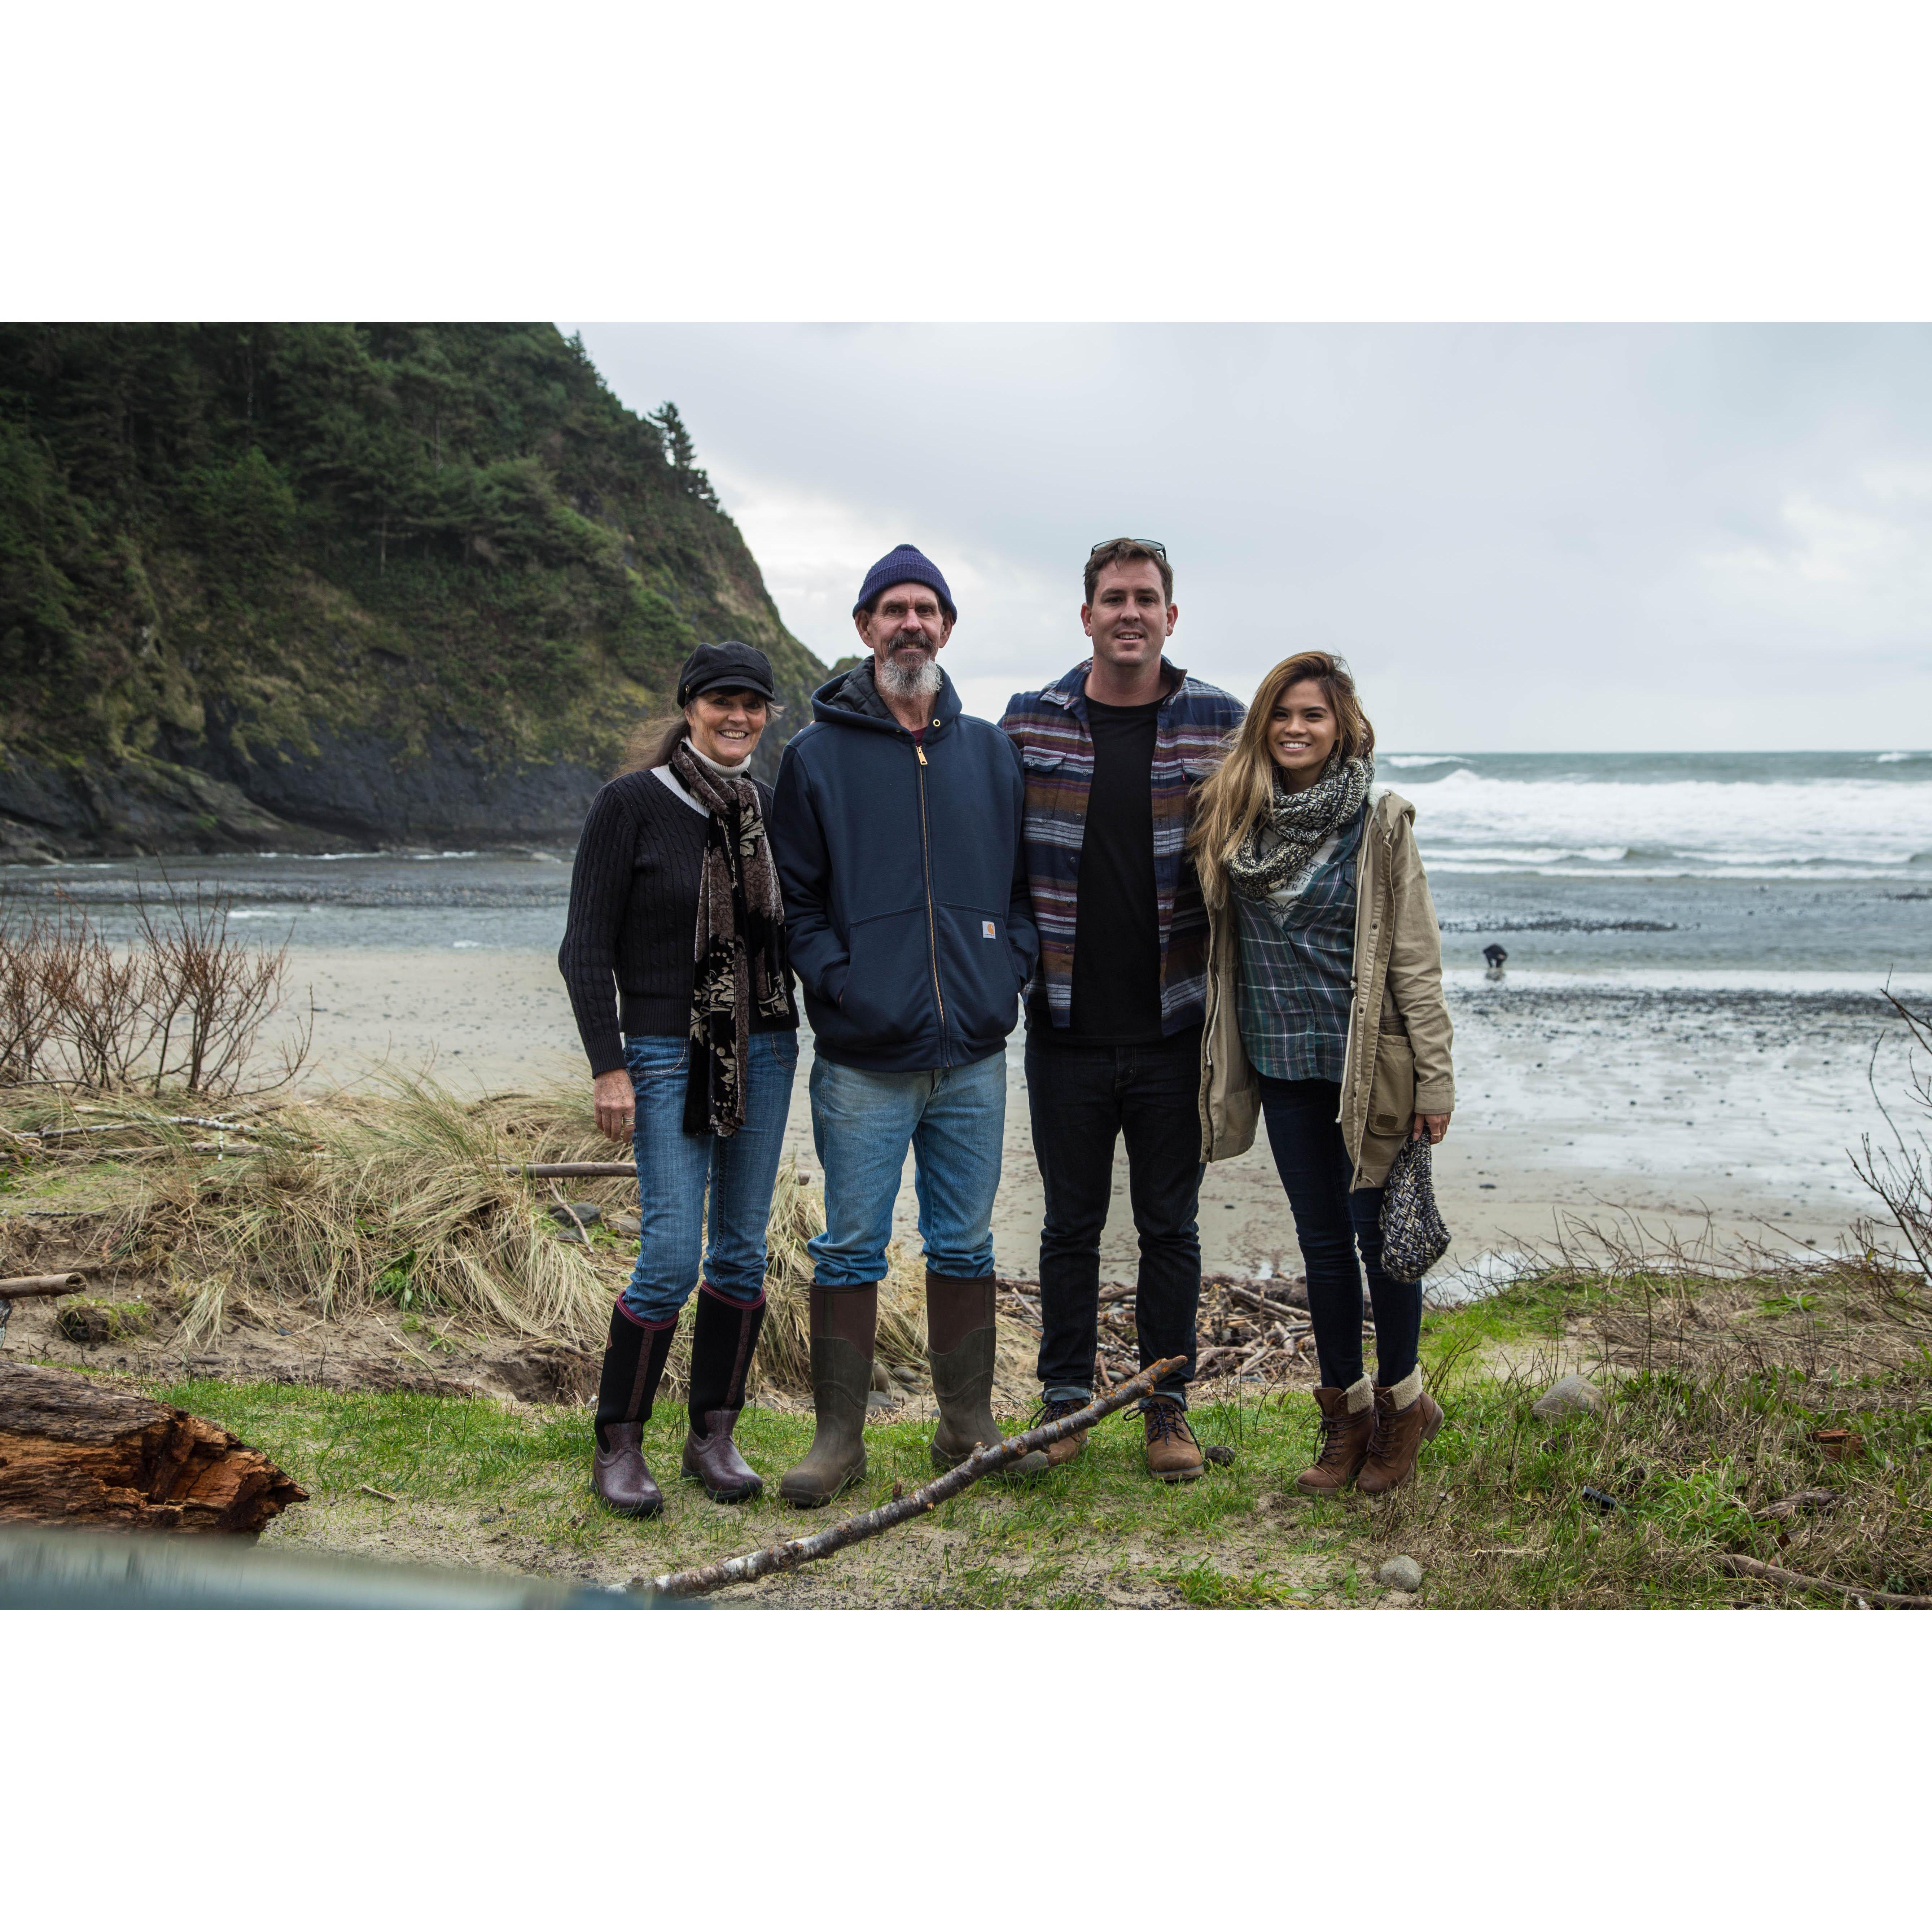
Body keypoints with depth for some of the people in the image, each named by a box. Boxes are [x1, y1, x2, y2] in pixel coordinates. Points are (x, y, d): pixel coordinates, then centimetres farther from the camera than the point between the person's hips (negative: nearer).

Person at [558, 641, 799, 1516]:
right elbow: (585, 949, -7)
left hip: (765, 1049, 5)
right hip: (667, 1054, -5)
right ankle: (617, 1446, 6)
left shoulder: (772, 807, 8)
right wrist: (609, 1067, -13)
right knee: (672, 1257, -9)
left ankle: (714, 1437, 19)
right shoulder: (630, 805, -6)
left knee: (743, 1251, 7)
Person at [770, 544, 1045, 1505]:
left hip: (974, 1054, 3)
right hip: (863, 1058, -3)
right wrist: (838, 982, -11)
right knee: (852, 1249, 3)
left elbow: (1023, 879, 16)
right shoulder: (817, 755, 1)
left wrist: (1010, 966, 1)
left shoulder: (990, 752, 11)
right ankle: (838, 1436, 13)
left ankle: (969, 1425, 24)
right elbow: (794, 899, 0)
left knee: (965, 1245, 12)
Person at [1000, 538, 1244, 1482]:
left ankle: (1167, 1405, 21)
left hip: (1177, 1029, 0)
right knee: (1071, 1223, 10)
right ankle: (1065, 1400, 23)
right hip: (1066, 1026, 0)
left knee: (1171, 1225, 9)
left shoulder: (1220, 724, 1)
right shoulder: (1030, 723, 2)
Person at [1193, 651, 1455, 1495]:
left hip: (1368, 1064, -4)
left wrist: (1435, 1078, -9)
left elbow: (1415, 959, -7)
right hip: (1282, 1063, 4)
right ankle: (1348, 1411, 25)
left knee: (1379, 1234, 4)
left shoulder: (1379, 826, -7)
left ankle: (1400, 1402, 24)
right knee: (1321, 1243, 12)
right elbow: (1223, 941, 13)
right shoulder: (1233, 818, 2)